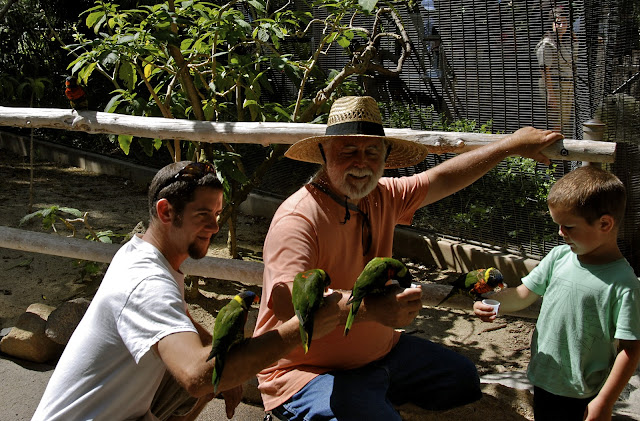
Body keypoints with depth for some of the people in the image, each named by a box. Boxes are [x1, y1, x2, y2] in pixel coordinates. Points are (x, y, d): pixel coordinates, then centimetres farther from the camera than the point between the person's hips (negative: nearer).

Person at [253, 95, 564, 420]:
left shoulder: (381, 196, 1)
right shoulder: (298, 219, -24)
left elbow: (443, 180, 12)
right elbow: (286, 299, -38)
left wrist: (512, 144, 12)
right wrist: (373, 308, -49)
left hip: (379, 352, 9)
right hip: (308, 370, -8)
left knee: (463, 379, 15)